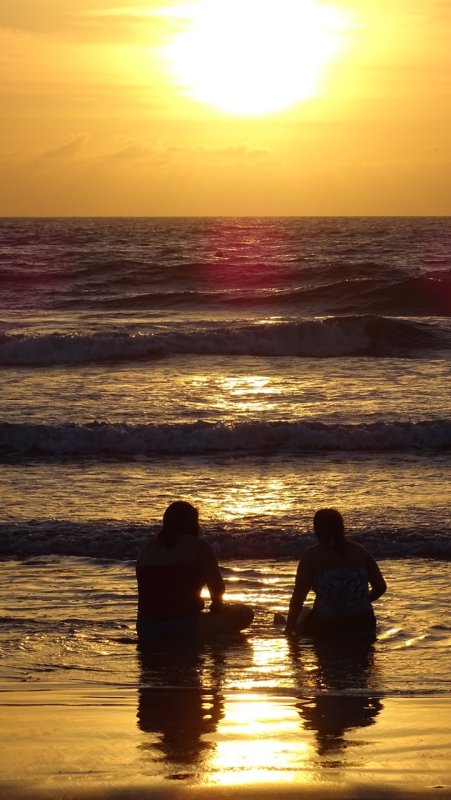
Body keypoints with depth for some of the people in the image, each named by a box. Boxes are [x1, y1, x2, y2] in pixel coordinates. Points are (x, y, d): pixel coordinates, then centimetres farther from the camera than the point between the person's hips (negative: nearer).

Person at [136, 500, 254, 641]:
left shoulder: (148, 546, 14)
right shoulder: (199, 546, -3)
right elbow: (216, 586, -6)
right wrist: (217, 607, 18)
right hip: (185, 627, -6)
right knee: (244, 613, 9)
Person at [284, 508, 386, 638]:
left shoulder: (312, 556, -3)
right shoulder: (360, 551, 8)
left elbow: (298, 597, -2)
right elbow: (381, 587, 10)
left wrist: (289, 630, 9)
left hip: (327, 628, -4)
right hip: (363, 626, 4)